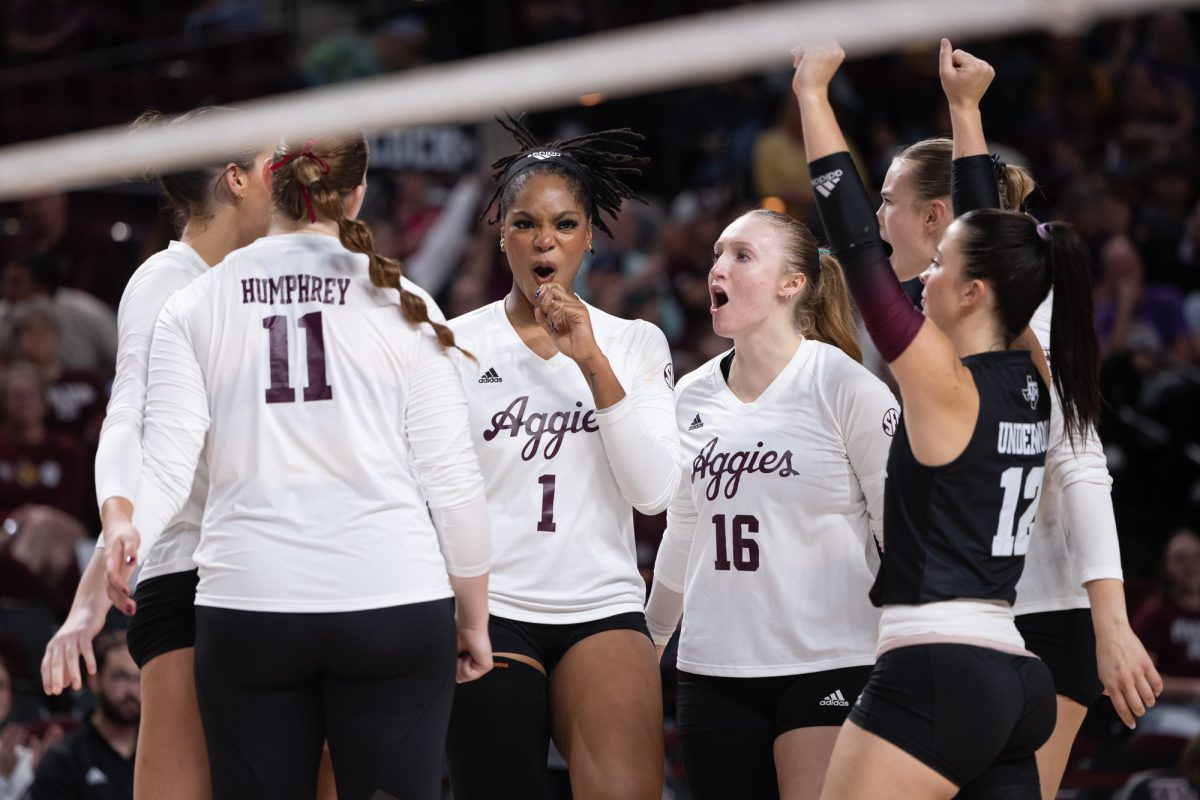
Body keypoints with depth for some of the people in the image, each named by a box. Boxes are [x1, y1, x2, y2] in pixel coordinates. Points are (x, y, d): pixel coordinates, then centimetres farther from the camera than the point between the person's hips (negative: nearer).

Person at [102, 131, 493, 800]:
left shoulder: (194, 308, 6)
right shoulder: (401, 307, 2)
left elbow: (170, 452, -8)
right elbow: (452, 479, 2)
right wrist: (474, 619, 10)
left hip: (247, 601, 1)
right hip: (394, 599, -1)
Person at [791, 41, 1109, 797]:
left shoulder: (948, 387, -9)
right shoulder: (1030, 380, 11)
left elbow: (859, 249, -9)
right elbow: (991, 242, 23)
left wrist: (813, 95, -4)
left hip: (936, 676, -9)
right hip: (1016, 681, 9)